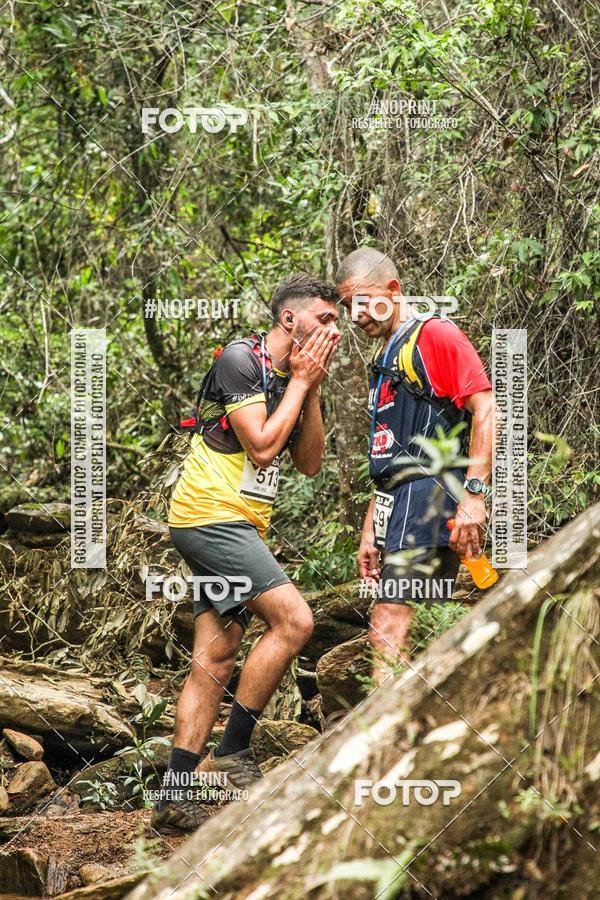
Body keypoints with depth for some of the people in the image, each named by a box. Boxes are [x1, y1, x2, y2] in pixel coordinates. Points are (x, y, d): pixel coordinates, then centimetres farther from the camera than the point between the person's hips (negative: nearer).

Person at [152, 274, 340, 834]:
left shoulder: (293, 376, 16)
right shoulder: (240, 361, -10)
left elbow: (310, 462, 12)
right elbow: (261, 446, -18)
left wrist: (311, 389, 2)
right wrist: (300, 382, -9)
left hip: (237, 526, 10)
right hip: (211, 513, -10)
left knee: (214, 660, 4)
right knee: (293, 619, -18)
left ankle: (176, 794, 2)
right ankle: (232, 752, -11)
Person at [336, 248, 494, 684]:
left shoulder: (437, 335, -3)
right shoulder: (388, 361, 26)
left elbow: (485, 409, -14)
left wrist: (474, 493, -22)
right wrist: (370, 533, 23)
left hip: (429, 496, -10)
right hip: (400, 509, 10)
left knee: (388, 633, -18)